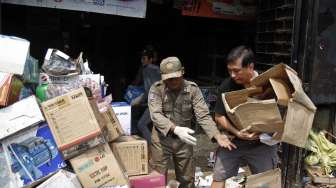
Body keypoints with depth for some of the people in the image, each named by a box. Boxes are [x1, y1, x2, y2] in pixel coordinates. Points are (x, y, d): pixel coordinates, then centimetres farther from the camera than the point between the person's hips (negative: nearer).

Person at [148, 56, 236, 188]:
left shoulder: (193, 89, -8)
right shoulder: (156, 89, -12)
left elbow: (203, 115, -12)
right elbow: (156, 115, -23)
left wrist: (217, 136, -27)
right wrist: (176, 129, -38)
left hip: (184, 140, 2)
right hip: (162, 139, -1)